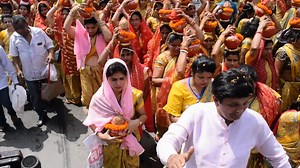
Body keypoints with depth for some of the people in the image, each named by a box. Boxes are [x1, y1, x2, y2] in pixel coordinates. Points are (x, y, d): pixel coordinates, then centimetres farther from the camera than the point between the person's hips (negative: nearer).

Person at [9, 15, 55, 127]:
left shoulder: (39, 32, -10)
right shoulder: (14, 38, -5)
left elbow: (50, 45, -2)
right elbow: (14, 56, 3)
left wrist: (51, 54, -22)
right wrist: (18, 69, -7)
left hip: (45, 70, -1)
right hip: (29, 74, 1)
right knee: (35, 97, 9)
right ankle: (42, 116, 28)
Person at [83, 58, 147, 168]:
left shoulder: (135, 95, -16)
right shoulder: (99, 98, -18)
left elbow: (143, 115, -3)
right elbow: (91, 120, -6)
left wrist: (137, 122, -25)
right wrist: (100, 135, -22)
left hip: (131, 141, 1)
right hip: (110, 143, -1)